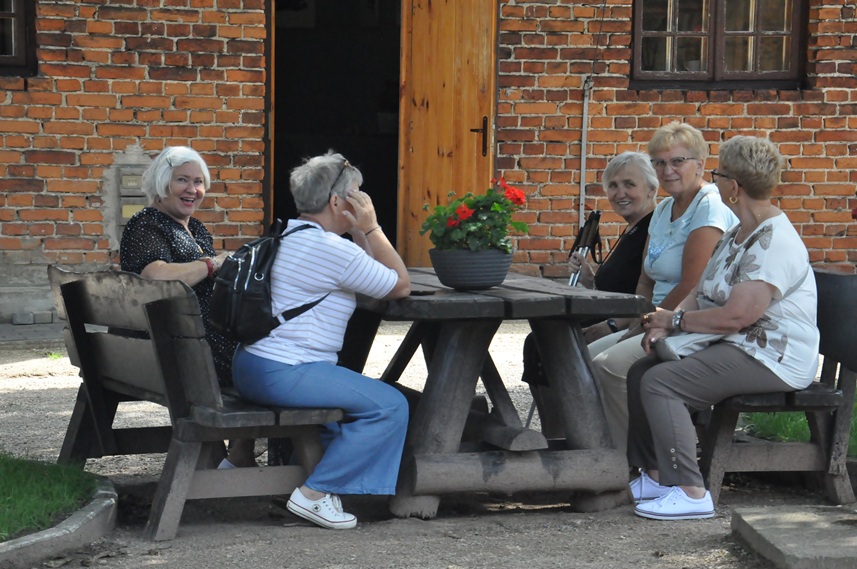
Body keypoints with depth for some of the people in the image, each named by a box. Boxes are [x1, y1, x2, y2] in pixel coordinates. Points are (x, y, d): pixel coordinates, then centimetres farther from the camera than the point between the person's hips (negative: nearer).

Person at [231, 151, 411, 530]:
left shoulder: (284, 234, 17)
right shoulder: (334, 250, -15)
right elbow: (401, 286, -5)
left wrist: (360, 231, 11)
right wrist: (369, 228, -2)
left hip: (250, 367, 11)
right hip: (283, 373, -11)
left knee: (347, 398, 34)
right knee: (390, 407, -12)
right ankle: (314, 494, -11)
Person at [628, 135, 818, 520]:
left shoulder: (775, 243, -20)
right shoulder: (738, 234, 16)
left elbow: (736, 316, -27)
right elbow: (703, 293, 17)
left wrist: (675, 319, -12)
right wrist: (664, 324, -2)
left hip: (771, 359, -11)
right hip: (736, 348, 11)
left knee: (659, 382, -23)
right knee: (639, 372, 6)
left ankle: (691, 493, -23)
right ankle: (654, 476, 7)